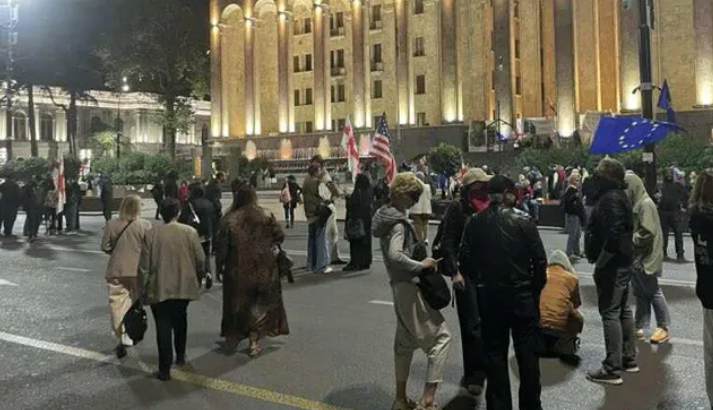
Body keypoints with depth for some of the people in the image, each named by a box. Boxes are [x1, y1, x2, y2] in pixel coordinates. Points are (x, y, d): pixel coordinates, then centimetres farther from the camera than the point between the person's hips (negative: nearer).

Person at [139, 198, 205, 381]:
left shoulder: (151, 234, -8)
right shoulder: (190, 232, -6)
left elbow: (144, 265, -6)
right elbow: (201, 259, -3)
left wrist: (145, 286, 7)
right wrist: (197, 279, 14)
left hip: (159, 288, -2)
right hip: (184, 286, 2)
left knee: (163, 327, 2)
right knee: (180, 320, 25)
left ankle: (165, 369, 2)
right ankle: (180, 355, 36)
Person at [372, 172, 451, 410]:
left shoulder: (386, 215, 10)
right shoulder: (399, 223, -19)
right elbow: (395, 255, -33)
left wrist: (419, 260, 9)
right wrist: (421, 265, -24)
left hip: (400, 285, 10)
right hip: (411, 286, -10)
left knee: (405, 341, 18)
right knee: (441, 336, -4)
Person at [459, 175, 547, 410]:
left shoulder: (475, 223, -2)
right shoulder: (523, 220, -9)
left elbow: (465, 261, -3)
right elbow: (540, 260, -9)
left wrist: (479, 283, 10)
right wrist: (536, 288, 5)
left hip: (489, 296, 2)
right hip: (522, 295, -2)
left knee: (495, 353, 11)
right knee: (527, 353, 11)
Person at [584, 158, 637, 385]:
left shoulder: (610, 199, -19)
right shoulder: (618, 196, 13)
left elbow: (613, 235, -28)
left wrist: (600, 263, -22)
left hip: (611, 265, -11)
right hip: (622, 263, 11)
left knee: (610, 313, -7)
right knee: (623, 310, 18)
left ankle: (612, 369, -3)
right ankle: (629, 359, 29)